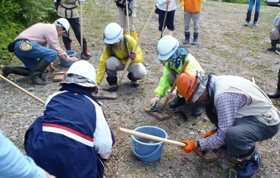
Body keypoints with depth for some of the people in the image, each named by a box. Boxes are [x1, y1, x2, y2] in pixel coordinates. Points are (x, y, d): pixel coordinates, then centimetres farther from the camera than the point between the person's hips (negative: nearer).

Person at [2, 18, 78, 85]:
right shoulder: (52, 29, -3)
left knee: (35, 69, 13)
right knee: (52, 54, -20)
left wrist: (49, 63, 31)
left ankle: (10, 69, 9)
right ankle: (34, 75, -17)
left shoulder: (46, 27, 26)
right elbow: (57, 50, -5)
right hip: (25, 46, -10)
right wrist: (69, 58, 7)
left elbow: (43, 48, 30)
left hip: (19, 47, 10)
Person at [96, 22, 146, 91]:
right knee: (110, 61, -35)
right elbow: (102, 63, -23)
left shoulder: (130, 41, -28)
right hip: (118, 63, 1)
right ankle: (112, 83, -11)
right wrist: (97, 82, -31)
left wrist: (135, 58, -49)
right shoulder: (108, 47, -25)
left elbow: (140, 57, -24)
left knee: (142, 73, -31)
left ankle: (132, 78, 7)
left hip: (131, 62, 0)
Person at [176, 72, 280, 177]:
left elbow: (223, 134, -25)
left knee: (232, 136, -38)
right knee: (209, 105, 1)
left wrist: (197, 145, -16)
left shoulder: (223, 96, -31)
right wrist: (214, 130, 14)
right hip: (250, 113, 9)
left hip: (266, 122, -9)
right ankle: (227, 140, 16)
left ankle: (250, 157, -4)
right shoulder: (215, 82, -3)